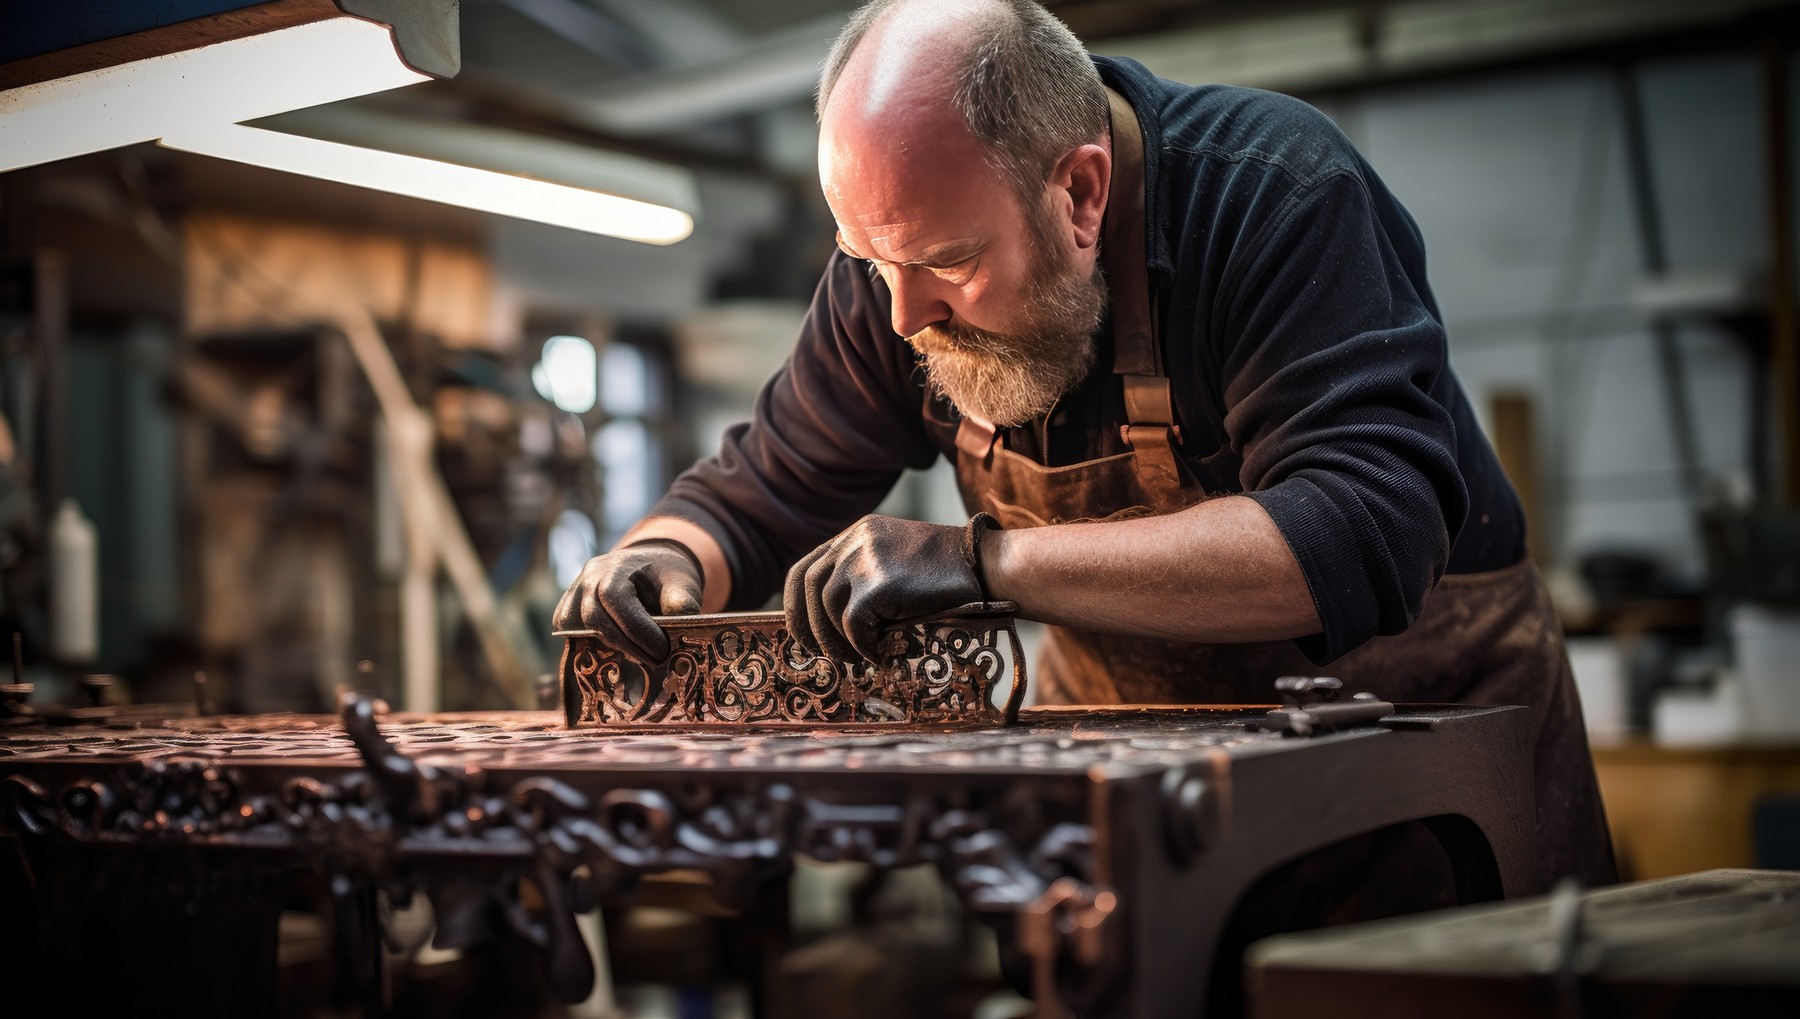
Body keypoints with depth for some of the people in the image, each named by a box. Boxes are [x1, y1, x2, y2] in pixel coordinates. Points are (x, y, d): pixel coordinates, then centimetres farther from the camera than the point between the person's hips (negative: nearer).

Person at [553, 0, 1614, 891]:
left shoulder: (1284, 197, -26)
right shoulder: (907, 253, -10)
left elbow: (1368, 538, -39)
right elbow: (762, 490, 2)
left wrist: (989, 561, -44)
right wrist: (664, 559, -22)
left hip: (1417, 703, -3)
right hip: (1132, 724, 4)